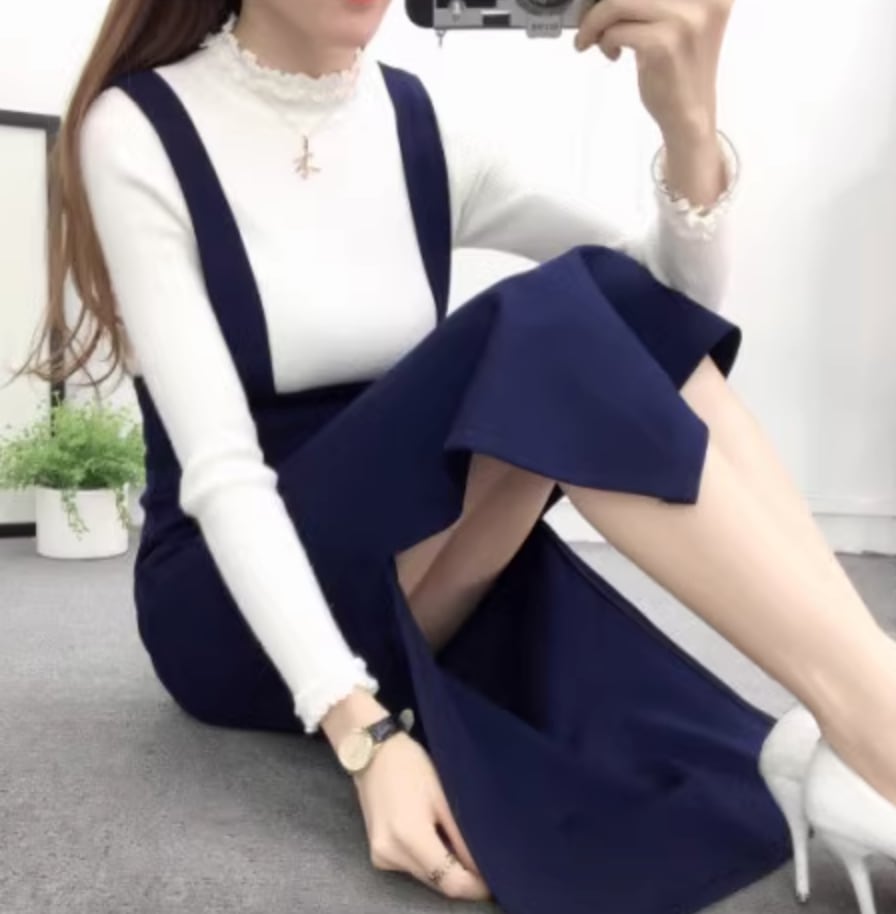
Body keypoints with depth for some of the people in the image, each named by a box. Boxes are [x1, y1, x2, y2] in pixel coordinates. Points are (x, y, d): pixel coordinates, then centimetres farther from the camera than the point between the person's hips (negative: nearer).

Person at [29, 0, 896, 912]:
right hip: (239, 613, -5)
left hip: (431, 582, 5)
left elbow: (671, 299, -2)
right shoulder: (139, 134, -10)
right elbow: (219, 471, -21)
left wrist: (689, 126, -23)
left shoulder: (422, 126, 3)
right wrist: (365, 731, -32)